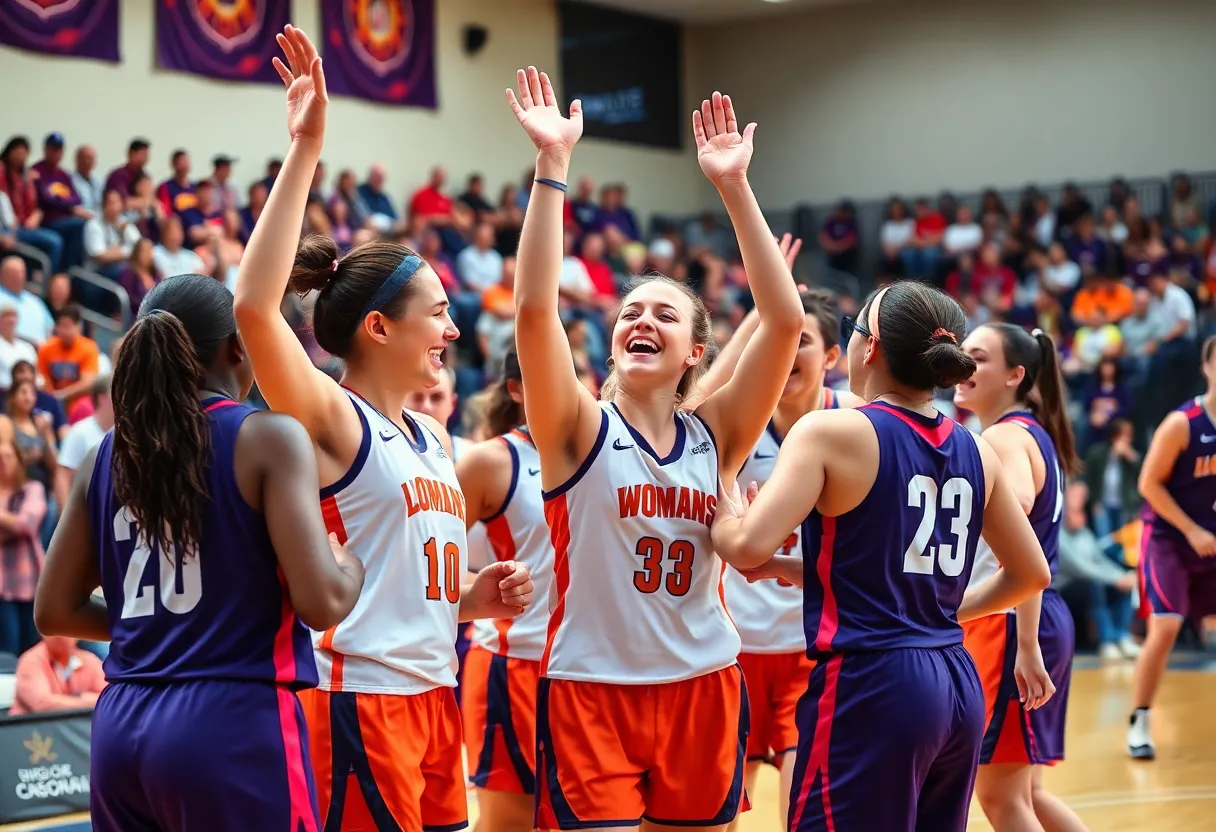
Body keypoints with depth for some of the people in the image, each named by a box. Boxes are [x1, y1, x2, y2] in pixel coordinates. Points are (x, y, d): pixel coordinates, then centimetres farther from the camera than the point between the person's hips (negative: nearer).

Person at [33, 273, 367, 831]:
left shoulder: (106, 456, 9)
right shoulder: (268, 438, -6)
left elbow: (54, 611, 14)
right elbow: (321, 603, -13)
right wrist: (354, 565, 8)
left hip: (121, 728, 6)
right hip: (235, 724, -6)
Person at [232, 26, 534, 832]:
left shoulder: (434, 437, 14)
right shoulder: (331, 422, -10)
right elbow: (254, 307, -28)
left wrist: (475, 598, 4)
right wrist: (305, 153, -30)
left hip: (436, 697, 8)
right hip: (359, 700, -8)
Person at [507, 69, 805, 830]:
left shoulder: (715, 435, 3)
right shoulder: (581, 430, -3)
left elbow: (784, 321, -8)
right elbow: (535, 308, -18)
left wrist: (734, 186, -11)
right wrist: (553, 163, -21)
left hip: (703, 689, 3)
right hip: (590, 691, -3)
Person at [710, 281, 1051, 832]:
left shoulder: (830, 432, -8)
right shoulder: (975, 451, 9)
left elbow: (750, 548, -18)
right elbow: (1030, 573, 18)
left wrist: (724, 516, 3)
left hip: (871, 686, -7)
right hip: (957, 687, 7)